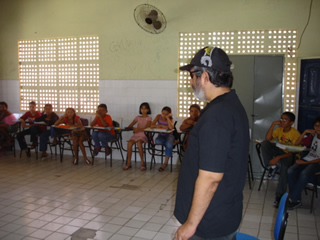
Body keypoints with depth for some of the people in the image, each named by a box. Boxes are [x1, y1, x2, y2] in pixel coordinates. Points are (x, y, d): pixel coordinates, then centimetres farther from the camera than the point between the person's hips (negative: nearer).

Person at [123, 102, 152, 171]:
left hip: (144, 135, -3)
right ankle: (129, 162, -20)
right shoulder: (138, 117, 20)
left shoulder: (149, 118, 9)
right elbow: (129, 126, 13)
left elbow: (146, 128, -8)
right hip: (136, 134, 3)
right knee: (129, 143, -29)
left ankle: (142, 162, -25)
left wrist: (138, 129, -20)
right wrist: (133, 128, -8)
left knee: (138, 143, -37)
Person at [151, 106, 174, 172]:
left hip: (168, 135, -1)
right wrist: (161, 126, -18)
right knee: (157, 141, -36)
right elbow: (152, 125, -10)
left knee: (169, 144, -35)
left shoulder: (170, 119, -4)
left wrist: (167, 117, -19)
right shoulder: (159, 116, 0)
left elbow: (171, 128, -25)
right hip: (161, 136, 1)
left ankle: (165, 163, -24)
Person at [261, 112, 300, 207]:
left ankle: (279, 196, -28)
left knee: (285, 165, -40)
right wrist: (273, 124, -17)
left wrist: (278, 157, -33)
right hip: (280, 151, 5)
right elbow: (268, 138, -13)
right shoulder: (279, 129, 1)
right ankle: (272, 166, -11)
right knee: (265, 143, -21)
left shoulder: (296, 134, -15)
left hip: (289, 156, -5)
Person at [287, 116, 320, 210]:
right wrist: (305, 132, -7)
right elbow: (297, 143, 4)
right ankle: (296, 199, -16)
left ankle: (293, 199, -22)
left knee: (304, 174, -35)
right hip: (308, 158, 5)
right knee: (291, 171, -23)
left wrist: (305, 163, -18)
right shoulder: (312, 136, 7)